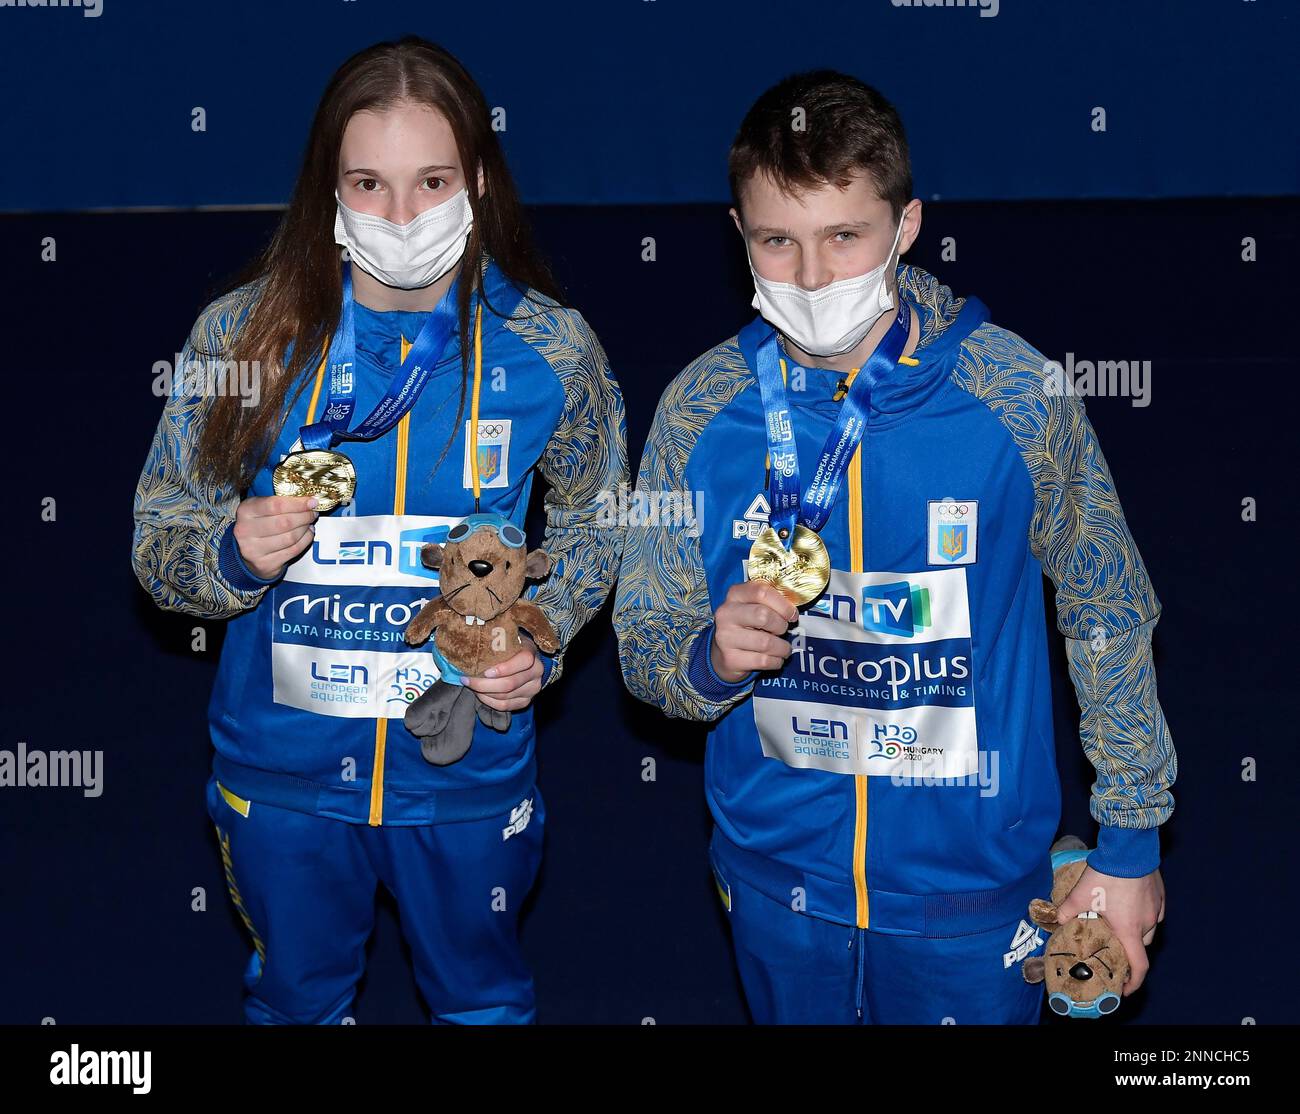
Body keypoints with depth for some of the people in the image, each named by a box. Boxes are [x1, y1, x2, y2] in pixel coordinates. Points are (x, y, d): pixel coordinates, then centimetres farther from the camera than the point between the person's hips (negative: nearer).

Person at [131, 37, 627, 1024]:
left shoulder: (548, 347, -10)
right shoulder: (244, 334, -11)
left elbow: (594, 521, 6)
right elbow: (160, 540, -4)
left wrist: (541, 637, -11)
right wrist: (236, 554, -26)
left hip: (470, 775, 0)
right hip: (283, 768, 0)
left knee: (482, 998, 23)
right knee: (296, 1000, 24)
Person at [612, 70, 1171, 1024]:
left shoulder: (1017, 392, -14)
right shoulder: (700, 408, -8)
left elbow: (1110, 617, -3)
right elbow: (645, 641, -1)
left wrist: (1131, 844, 1)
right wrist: (712, 658, -24)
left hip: (972, 891, -2)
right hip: (778, 884, 2)